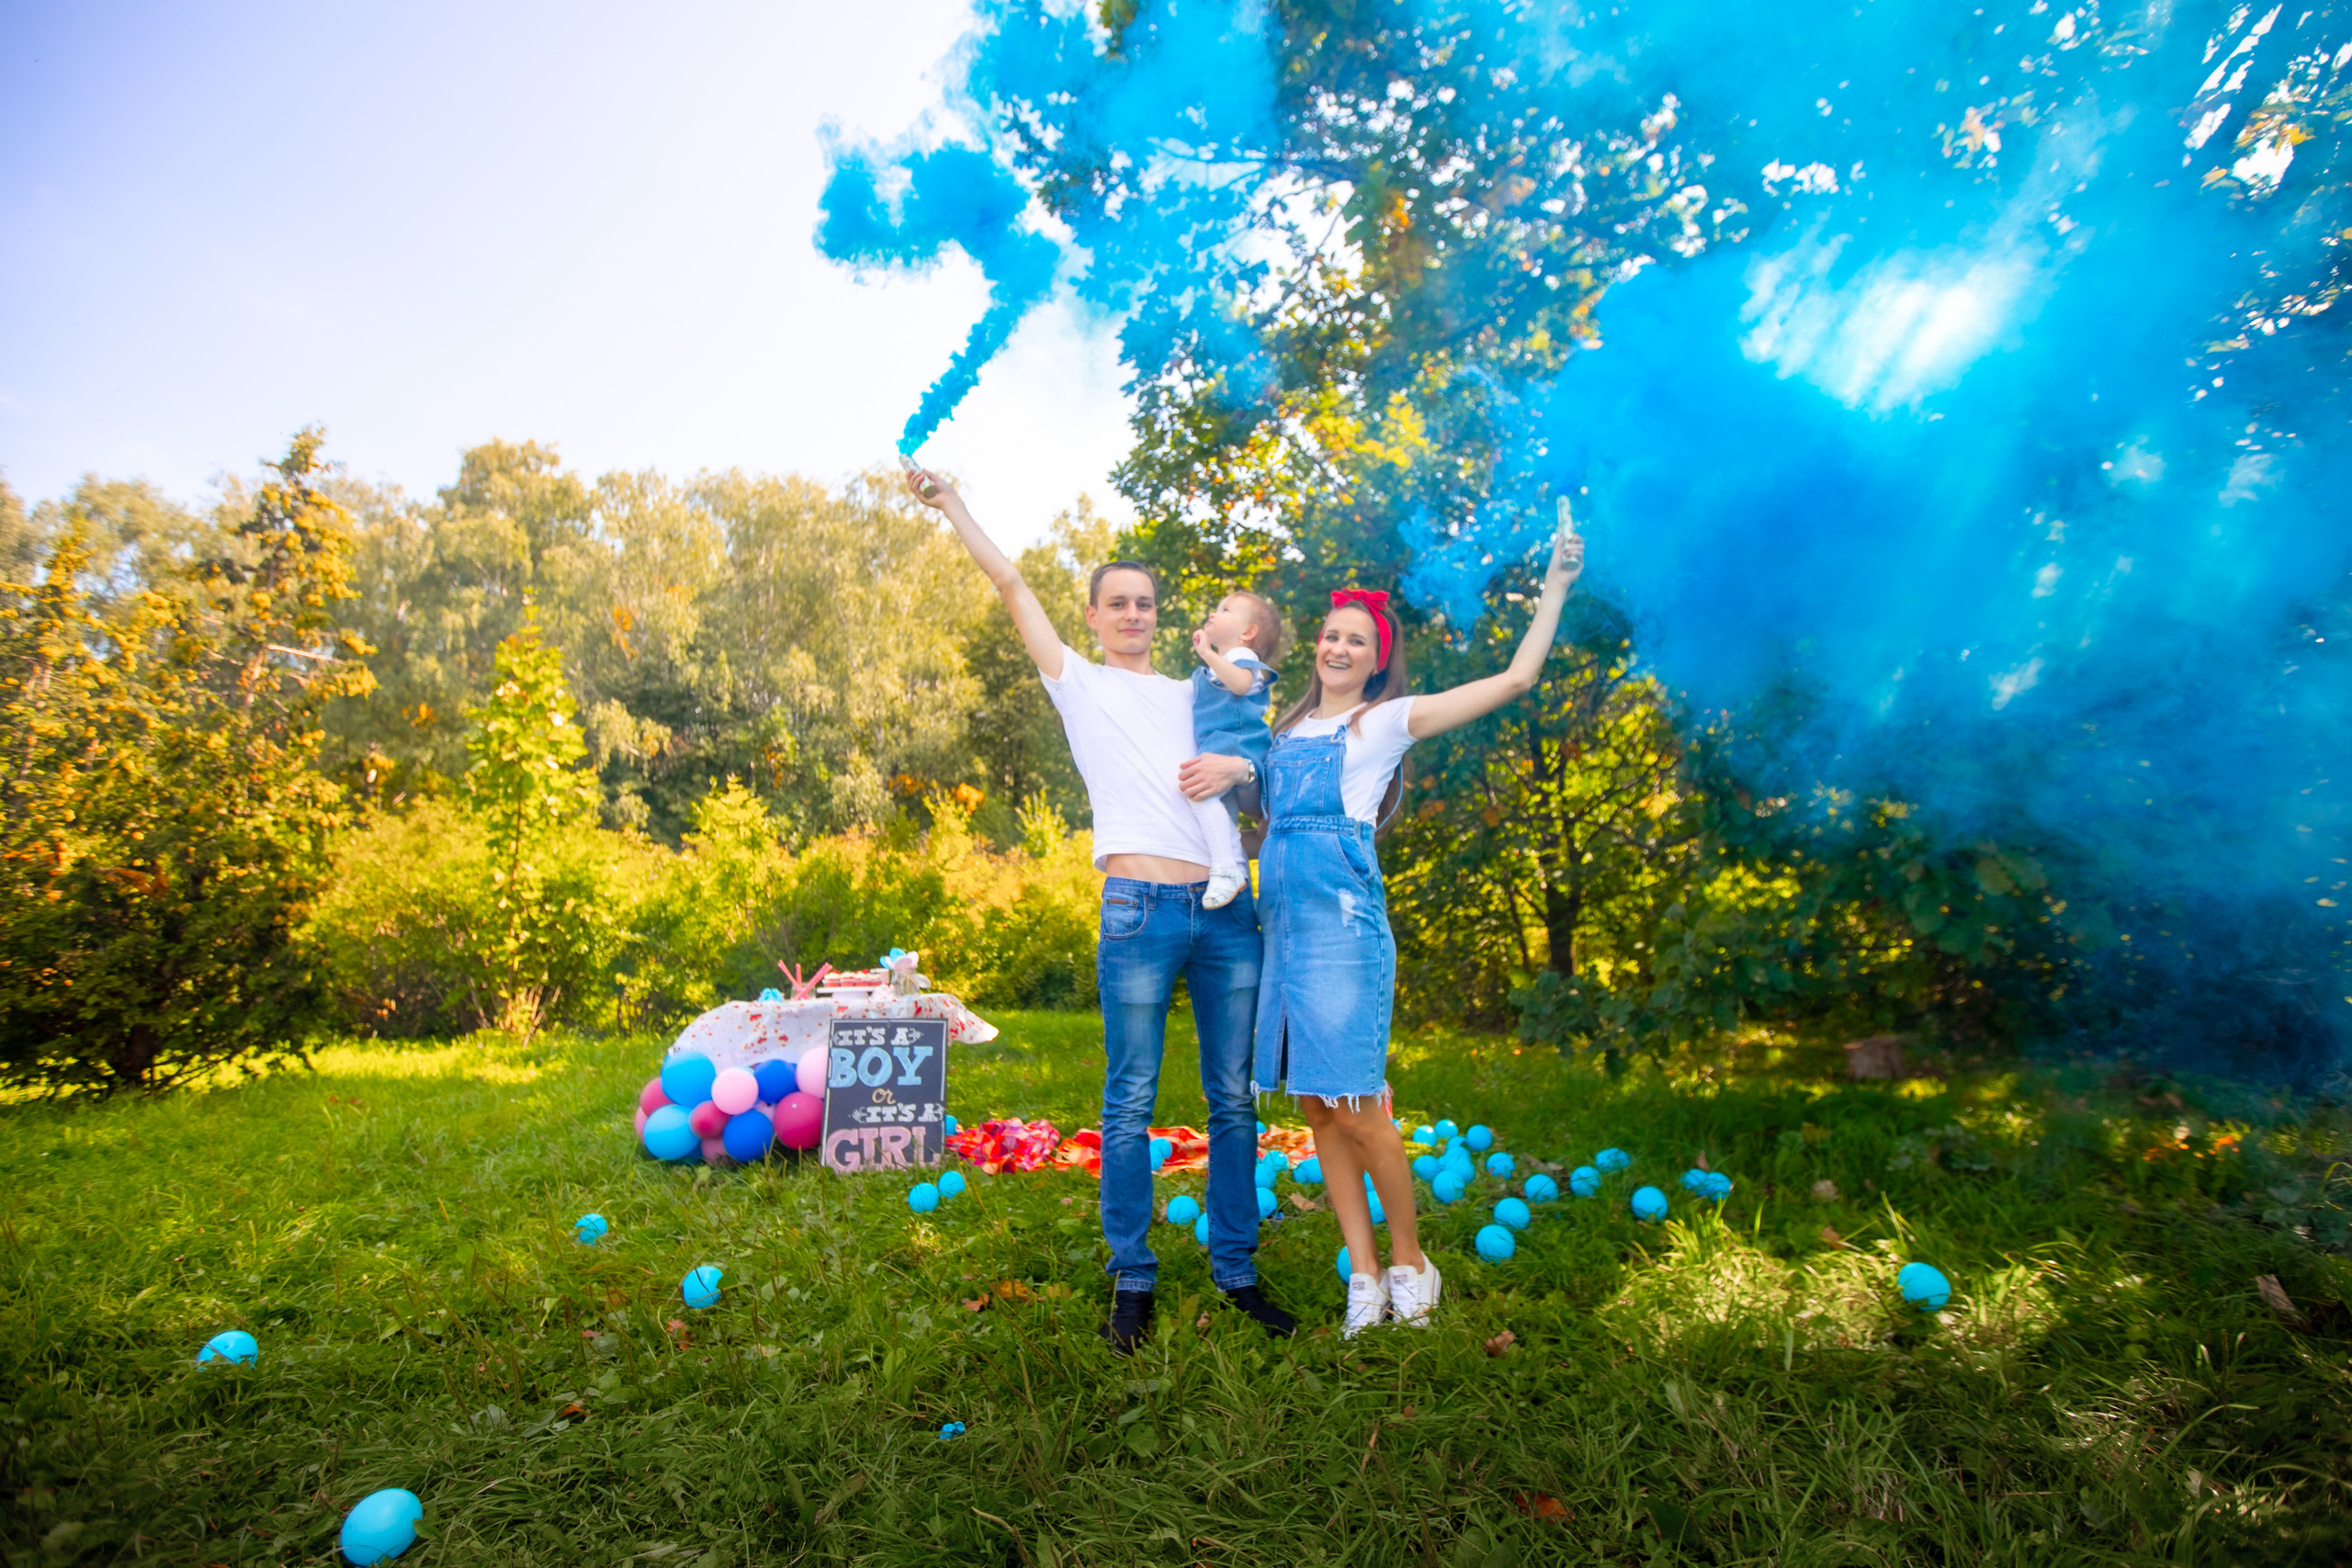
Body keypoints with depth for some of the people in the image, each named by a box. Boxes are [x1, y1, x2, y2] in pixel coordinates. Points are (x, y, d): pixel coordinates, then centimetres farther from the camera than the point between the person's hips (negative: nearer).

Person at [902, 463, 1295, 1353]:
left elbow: (1265, 762, 17)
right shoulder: (1080, 684, 12)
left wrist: (1239, 764, -5)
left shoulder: (1194, 696, 21)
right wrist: (947, 503, 10)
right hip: (1140, 912, -3)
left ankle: (1236, 1269, 21)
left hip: (1227, 910, 4)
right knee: (1129, 1103, 1)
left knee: (1234, 1099, 8)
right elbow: (1010, 584, 10)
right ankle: (1132, 1280, 16)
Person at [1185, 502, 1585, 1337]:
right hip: (1281, 922, 6)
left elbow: (1517, 677, 3)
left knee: (1357, 1108, -5)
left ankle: (1409, 1261, 18)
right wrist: (1229, 768, 10)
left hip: (1343, 922, -6)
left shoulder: (1389, 720, 5)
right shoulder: (1289, 728, 20)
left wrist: (1556, 584, 4)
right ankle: (1363, 1274, 19)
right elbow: (1259, 805, 26)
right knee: (1316, 1109, 7)